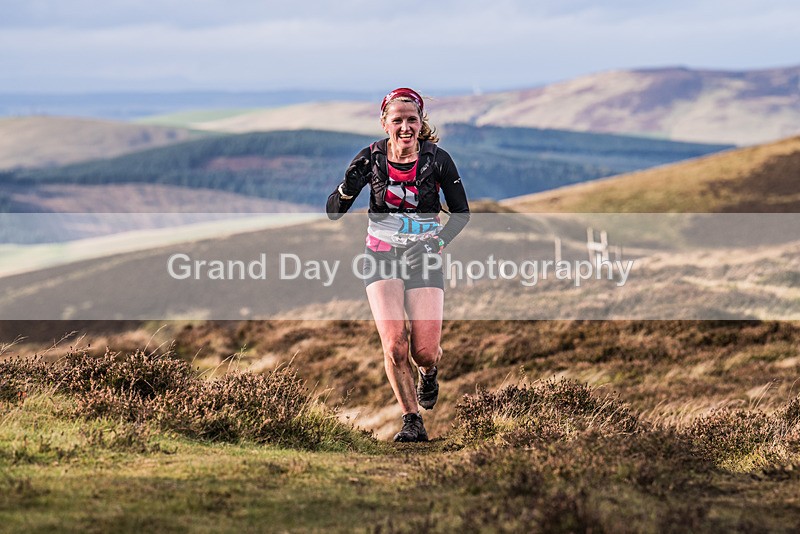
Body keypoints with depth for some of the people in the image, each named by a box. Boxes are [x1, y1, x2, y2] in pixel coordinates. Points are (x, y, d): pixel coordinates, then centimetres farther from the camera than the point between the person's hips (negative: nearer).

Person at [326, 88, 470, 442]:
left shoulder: (437, 159, -9)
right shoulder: (371, 157, -8)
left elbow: (462, 213, 2)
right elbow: (333, 213, -7)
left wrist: (437, 243, -12)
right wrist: (349, 187, -28)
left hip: (424, 258, 0)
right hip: (382, 256, 0)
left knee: (425, 352, -8)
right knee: (394, 346, -17)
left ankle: (429, 374, 31)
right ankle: (412, 422, -1)